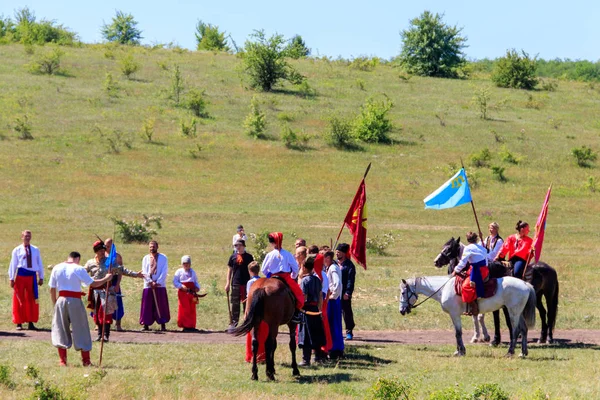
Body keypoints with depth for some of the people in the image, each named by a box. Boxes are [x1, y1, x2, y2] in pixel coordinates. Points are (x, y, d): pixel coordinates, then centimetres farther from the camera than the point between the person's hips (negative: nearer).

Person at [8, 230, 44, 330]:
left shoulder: (36, 250, 9)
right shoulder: (17, 250, 2)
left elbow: (39, 264, 12)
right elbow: (13, 265, 2)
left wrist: (41, 277, 10)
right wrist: (11, 278, -1)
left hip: (32, 276, 2)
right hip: (20, 275, -2)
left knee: (32, 300, 5)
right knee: (19, 300, 1)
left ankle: (31, 323, 12)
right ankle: (19, 323, 7)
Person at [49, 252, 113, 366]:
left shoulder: (56, 268, 5)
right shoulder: (78, 269, -6)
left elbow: (52, 289, 7)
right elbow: (93, 284, -5)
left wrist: (55, 304, 17)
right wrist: (106, 279, 10)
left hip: (61, 300, 3)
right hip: (75, 301, -3)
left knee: (60, 331, 11)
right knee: (81, 330, 8)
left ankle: (63, 360, 7)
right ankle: (86, 361, 11)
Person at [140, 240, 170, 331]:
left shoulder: (163, 258, 5)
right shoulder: (145, 258, 11)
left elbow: (164, 272, -3)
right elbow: (144, 272, 4)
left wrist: (157, 282, -12)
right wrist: (151, 282, -10)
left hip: (160, 285, -2)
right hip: (148, 286, 2)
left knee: (161, 306, -3)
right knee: (147, 306, -1)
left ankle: (163, 324, 1)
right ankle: (146, 324, 3)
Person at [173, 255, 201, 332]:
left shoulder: (193, 272, 16)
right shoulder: (179, 272, 2)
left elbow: (196, 282, 20)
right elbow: (175, 282, -4)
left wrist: (197, 287, -1)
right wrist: (181, 286, -19)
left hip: (192, 293, 4)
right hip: (183, 292, -4)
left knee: (192, 310, 4)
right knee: (184, 310, -6)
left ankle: (191, 326, 8)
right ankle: (185, 325, -2)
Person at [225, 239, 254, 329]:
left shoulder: (249, 257, 2)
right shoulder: (233, 257, 5)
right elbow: (230, 270, 9)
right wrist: (228, 283, 3)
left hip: (246, 284, -1)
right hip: (235, 284, 1)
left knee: (247, 303, 4)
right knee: (235, 304, 3)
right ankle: (233, 322, 9)